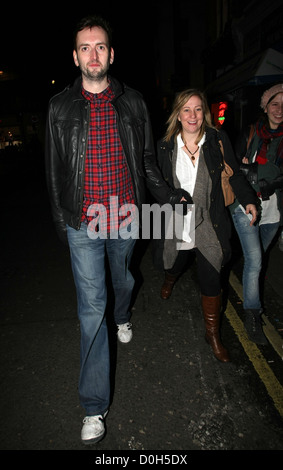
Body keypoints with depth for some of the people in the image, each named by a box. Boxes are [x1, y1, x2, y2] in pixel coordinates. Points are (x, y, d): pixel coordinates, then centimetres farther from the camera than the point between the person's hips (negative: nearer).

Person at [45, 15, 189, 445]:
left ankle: (123, 316, 61)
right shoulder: (60, 107, 0)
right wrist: (60, 220, 7)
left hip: (126, 216, 2)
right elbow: (54, 169, 5)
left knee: (123, 278, 24)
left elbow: (146, 158, 10)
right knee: (91, 306, 0)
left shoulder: (132, 102, 4)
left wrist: (165, 192, 0)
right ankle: (95, 406, 13)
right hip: (83, 222, -1)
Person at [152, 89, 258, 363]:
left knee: (211, 281, -1)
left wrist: (248, 200, -2)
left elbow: (234, 174, 8)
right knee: (174, 265, 23)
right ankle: (170, 279, 65)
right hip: (176, 227, 1)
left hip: (208, 227, -1)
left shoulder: (218, 141, -2)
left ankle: (213, 334, 22)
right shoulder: (164, 146, -1)